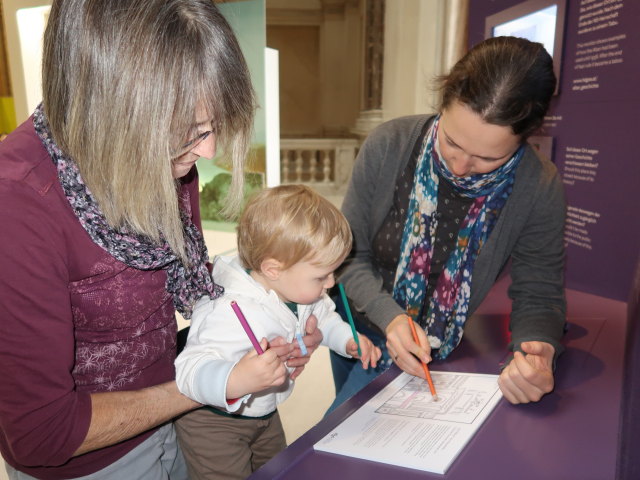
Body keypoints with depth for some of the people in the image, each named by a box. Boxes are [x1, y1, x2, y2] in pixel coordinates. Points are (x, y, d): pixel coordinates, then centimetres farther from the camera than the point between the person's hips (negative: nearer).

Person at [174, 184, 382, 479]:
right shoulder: (232, 314, -42)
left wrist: (347, 340, -9)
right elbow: (190, 369, -47)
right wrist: (235, 381, -66)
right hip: (212, 421, -8)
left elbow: (322, 317, 7)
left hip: (264, 412, 8)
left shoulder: (298, 290, -13)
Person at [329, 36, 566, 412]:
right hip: (360, 322, 2)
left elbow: (538, 295, -13)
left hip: (434, 349, -2)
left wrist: (539, 349, -35)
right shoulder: (389, 146, -22)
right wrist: (390, 316, -30)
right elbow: (351, 255, -15)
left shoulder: (540, 189, -23)